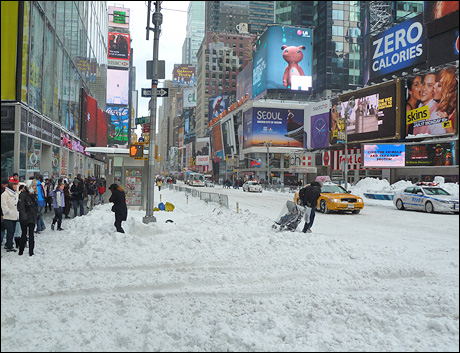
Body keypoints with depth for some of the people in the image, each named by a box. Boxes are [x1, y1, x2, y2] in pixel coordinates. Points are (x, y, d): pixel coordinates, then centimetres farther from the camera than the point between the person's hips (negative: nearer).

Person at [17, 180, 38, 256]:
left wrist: (37, 215, 13)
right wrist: (24, 217, -20)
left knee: (31, 235, 7)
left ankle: (31, 252, 13)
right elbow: (21, 207, -15)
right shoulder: (23, 195, -11)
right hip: (25, 218, -6)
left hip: (32, 218, 6)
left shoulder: (34, 194, 11)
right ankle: (21, 251, 14)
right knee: (24, 235, 3)